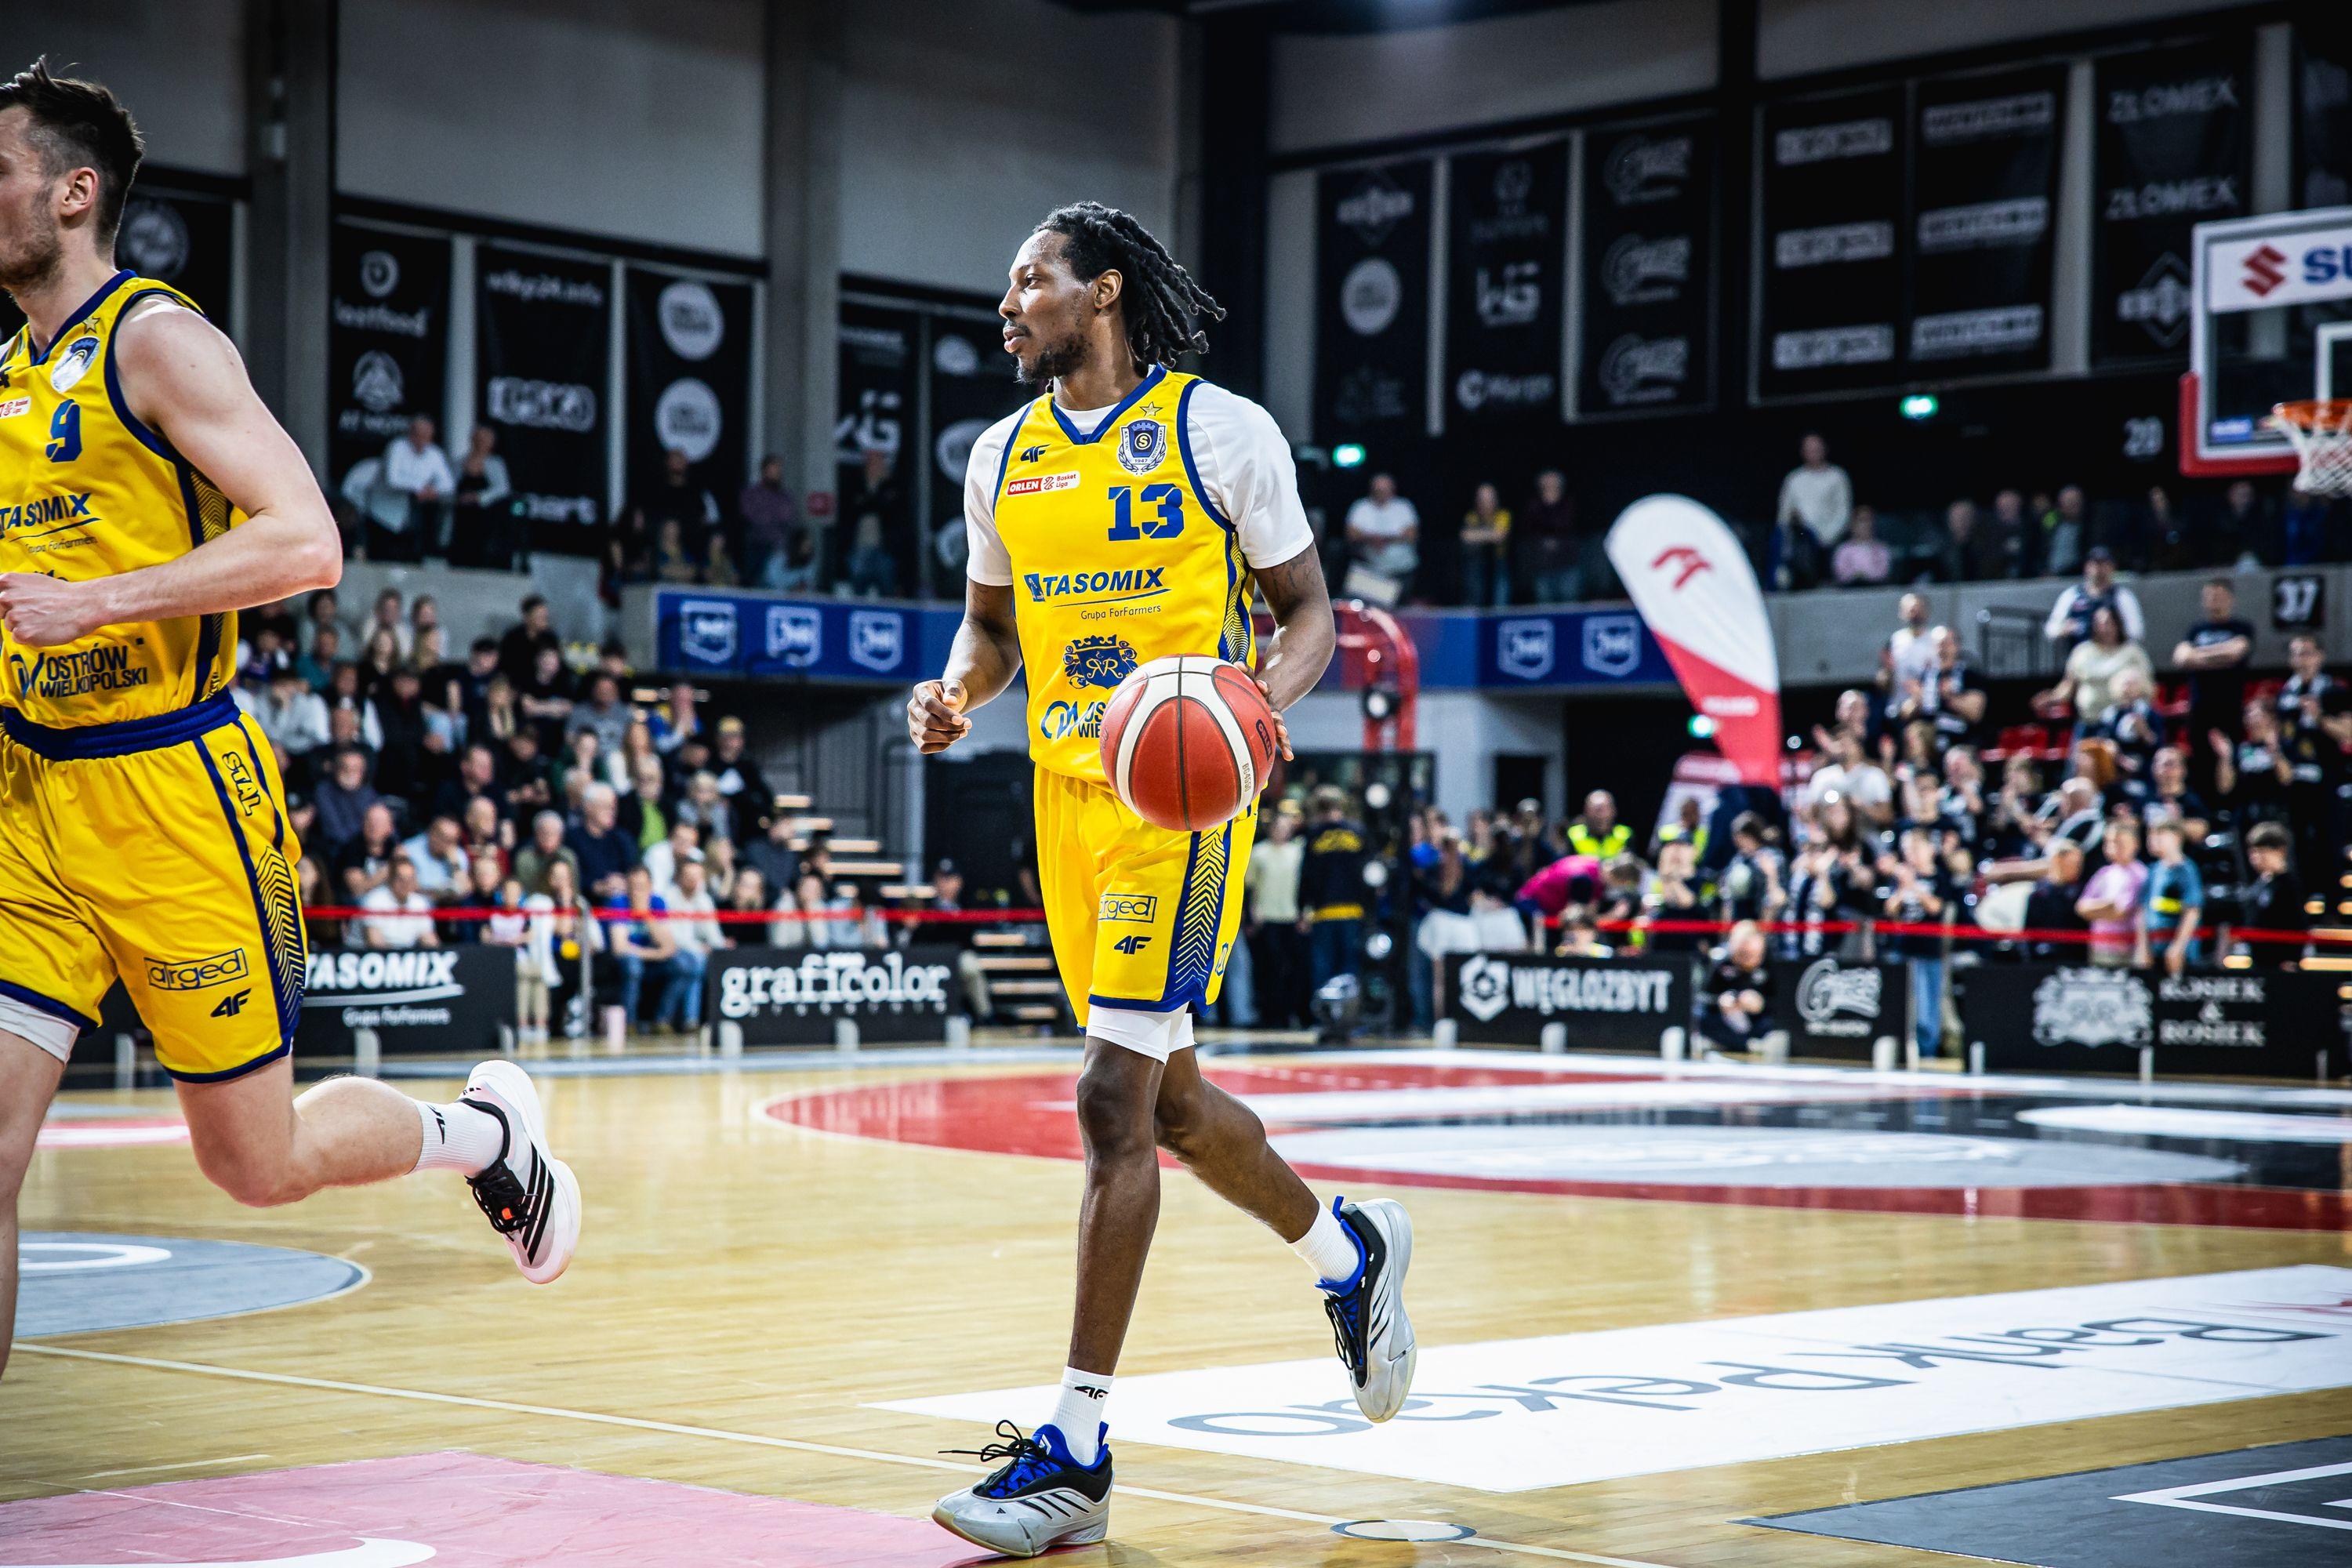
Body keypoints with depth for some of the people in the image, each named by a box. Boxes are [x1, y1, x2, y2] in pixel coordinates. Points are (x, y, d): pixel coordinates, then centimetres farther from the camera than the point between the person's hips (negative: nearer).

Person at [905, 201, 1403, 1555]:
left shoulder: (1221, 429, -6)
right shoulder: (1004, 455, 11)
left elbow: (1308, 607, -1)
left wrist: (1269, 692, -22)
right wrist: (957, 691, -1)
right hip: (1069, 789, 7)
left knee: (1115, 1100, -13)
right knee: (1168, 1097, 16)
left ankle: (1078, 1452, -10)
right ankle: (1351, 1252, 43)